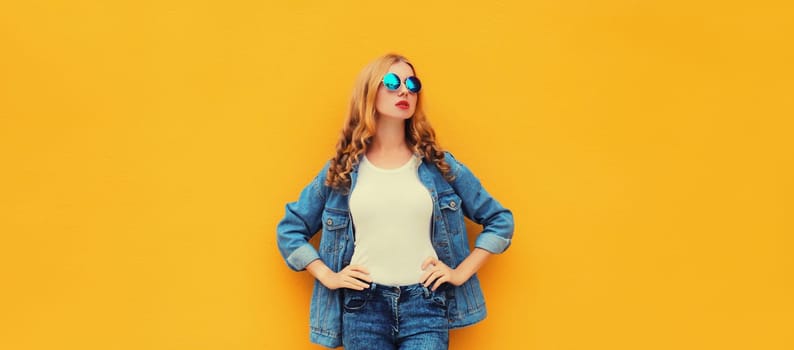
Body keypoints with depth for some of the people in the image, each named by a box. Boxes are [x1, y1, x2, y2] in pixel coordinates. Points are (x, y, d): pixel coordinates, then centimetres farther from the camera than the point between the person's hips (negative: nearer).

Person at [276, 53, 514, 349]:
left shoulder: (439, 164, 7)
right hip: (362, 305, 1)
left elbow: (499, 220, 11)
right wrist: (327, 277, 2)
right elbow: (289, 229, 13)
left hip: (425, 305, 0)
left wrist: (462, 273, 2)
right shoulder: (341, 168, 7)